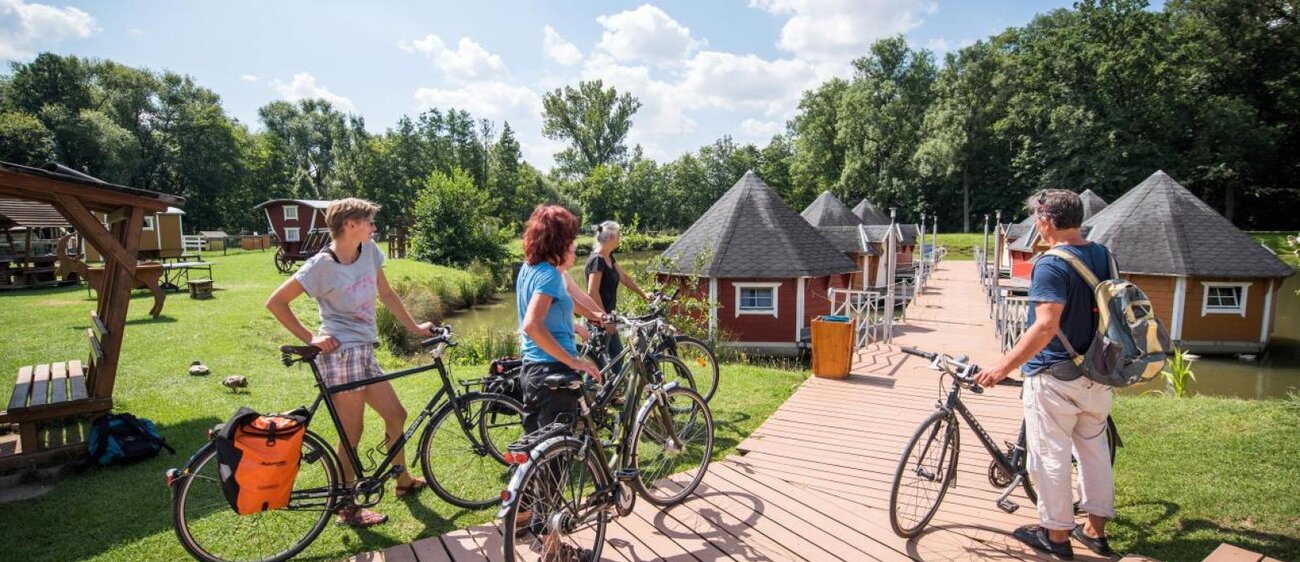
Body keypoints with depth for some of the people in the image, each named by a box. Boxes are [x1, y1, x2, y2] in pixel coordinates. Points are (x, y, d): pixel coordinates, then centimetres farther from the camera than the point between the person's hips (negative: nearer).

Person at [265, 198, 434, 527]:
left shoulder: (369, 251, 6)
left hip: (364, 352, 8)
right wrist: (310, 338, -11)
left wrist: (414, 328, 15)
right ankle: (347, 507, 18)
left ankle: (404, 481, 33)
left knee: (396, 414, 14)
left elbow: (386, 294, 15)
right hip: (340, 354, -8)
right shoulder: (321, 265, -13)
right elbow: (275, 303, -9)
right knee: (352, 433, 1)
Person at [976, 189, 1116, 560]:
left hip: (1055, 377, -8)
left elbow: (1046, 326, -27)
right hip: (1097, 374, 8)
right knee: (1095, 450, 18)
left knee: (1050, 456, 4)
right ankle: (1096, 529, 30)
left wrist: (1003, 367, -25)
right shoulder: (1103, 255, 6)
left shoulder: (1051, 265, -20)